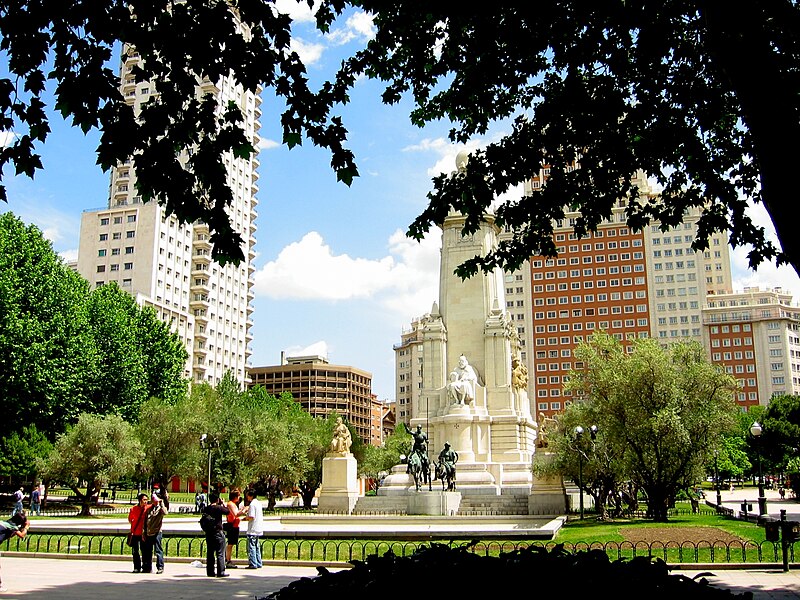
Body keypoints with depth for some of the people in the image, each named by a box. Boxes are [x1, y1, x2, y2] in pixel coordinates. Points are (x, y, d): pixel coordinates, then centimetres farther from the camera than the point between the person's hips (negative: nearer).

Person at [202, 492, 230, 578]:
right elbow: (227, 511, -6)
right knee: (220, 554, -2)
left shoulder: (206, 509, 5)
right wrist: (223, 504, 5)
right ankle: (221, 572, -3)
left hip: (208, 533, 6)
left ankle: (210, 572, 15)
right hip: (218, 532, -6)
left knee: (210, 553, 12)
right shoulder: (218, 508, -14)